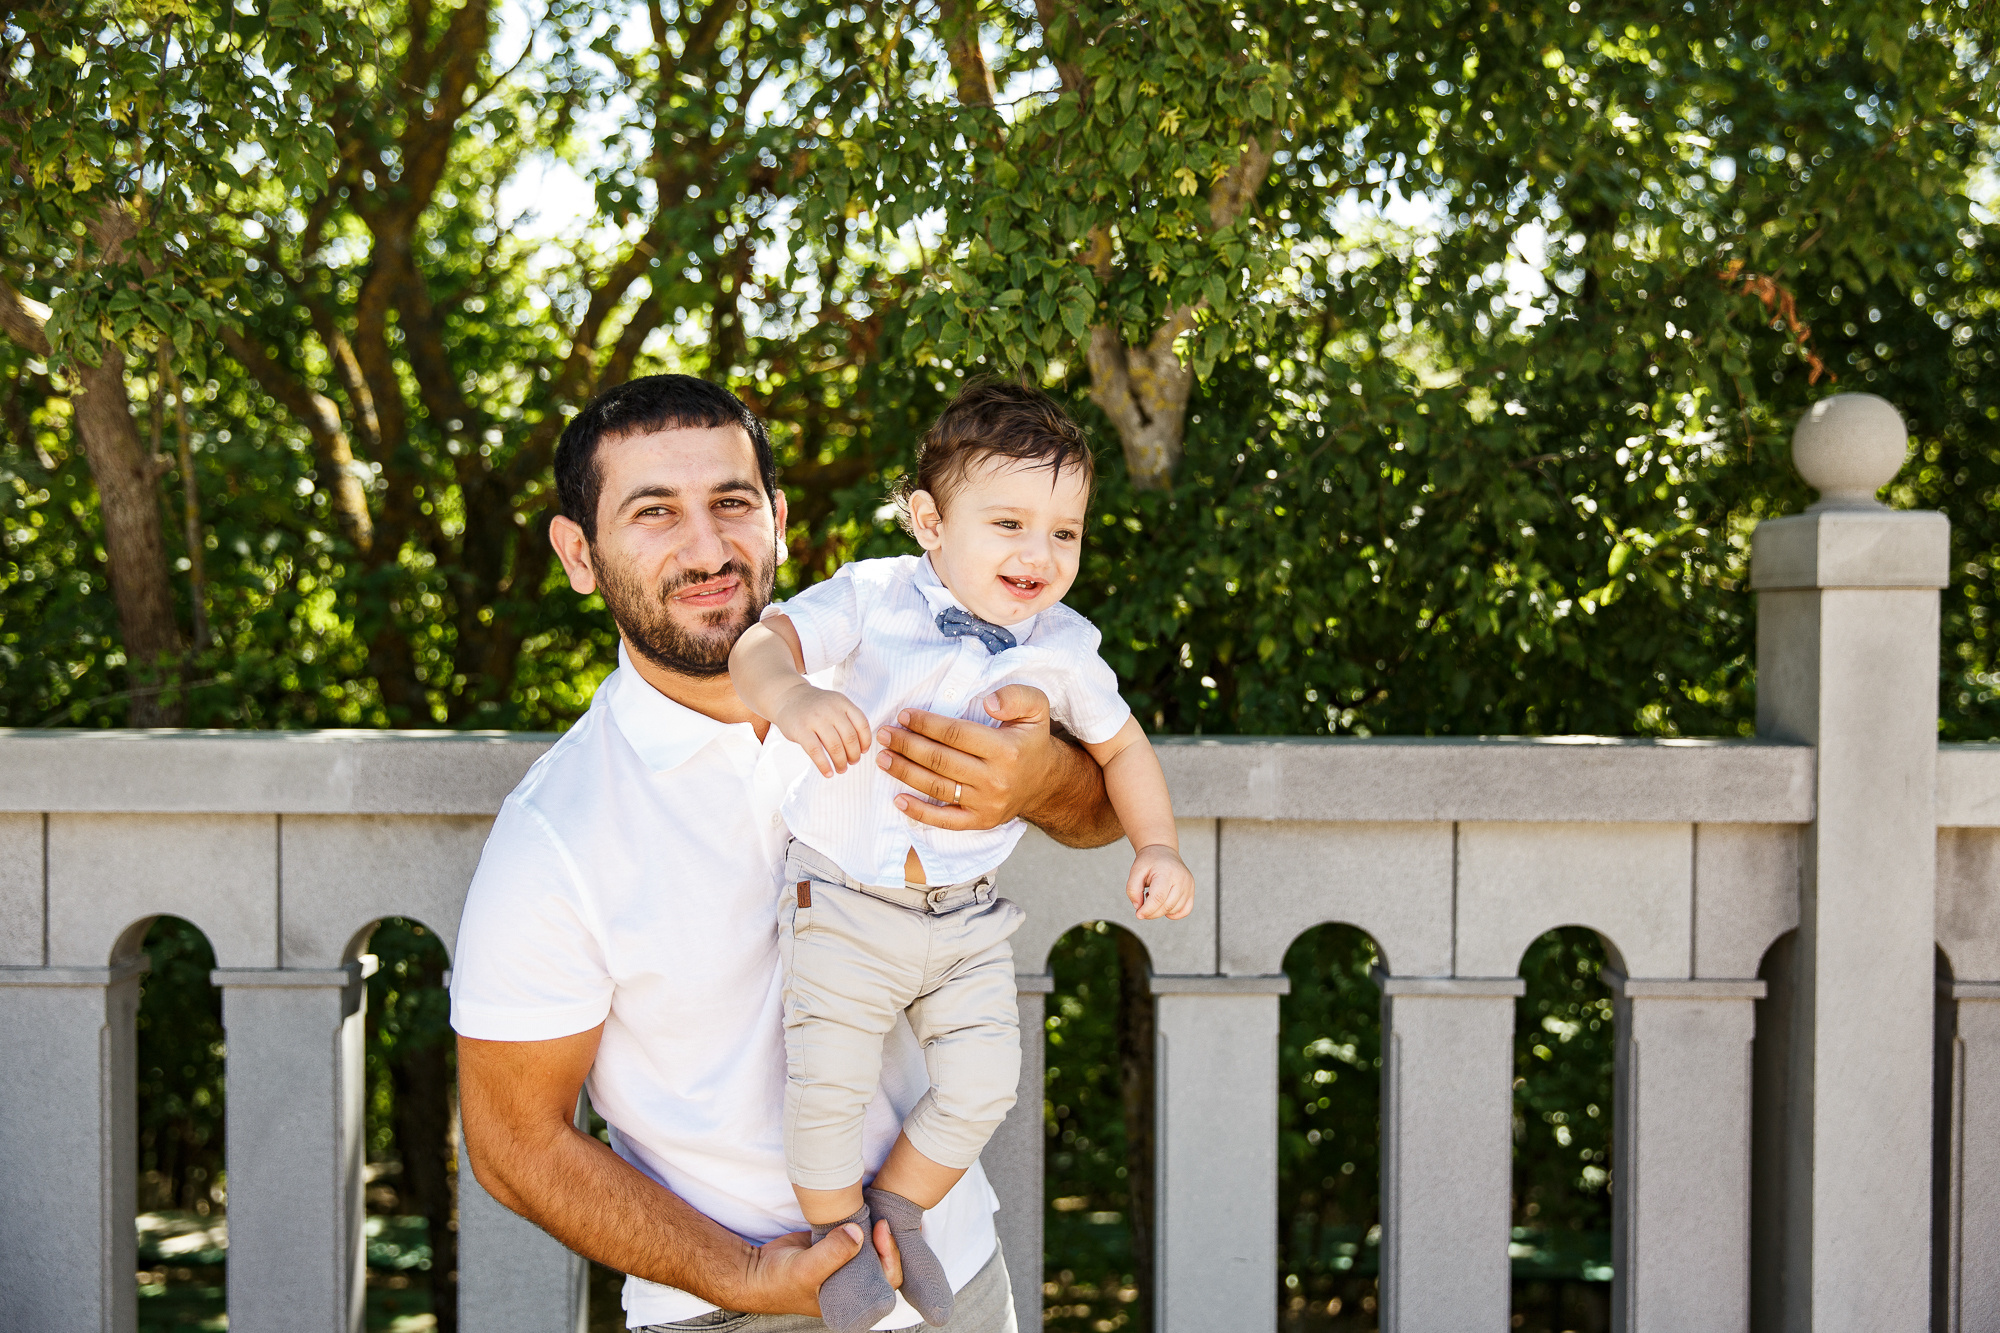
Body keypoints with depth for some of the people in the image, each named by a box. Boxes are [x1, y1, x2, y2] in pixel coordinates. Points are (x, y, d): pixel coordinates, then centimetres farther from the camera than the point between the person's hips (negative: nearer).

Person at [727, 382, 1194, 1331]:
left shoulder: (1062, 650, 1)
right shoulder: (872, 601, -11)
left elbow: (1122, 748, 15)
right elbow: (760, 642, -22)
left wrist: (1156, 847, 1)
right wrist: (789, 696, -44)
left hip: (967, 919, 4)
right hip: (844, 900, -3)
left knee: (981, 1085, 0)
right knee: (829, 1078, -8)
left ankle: (898, 1209, 28)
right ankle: (836, 1235, 20)